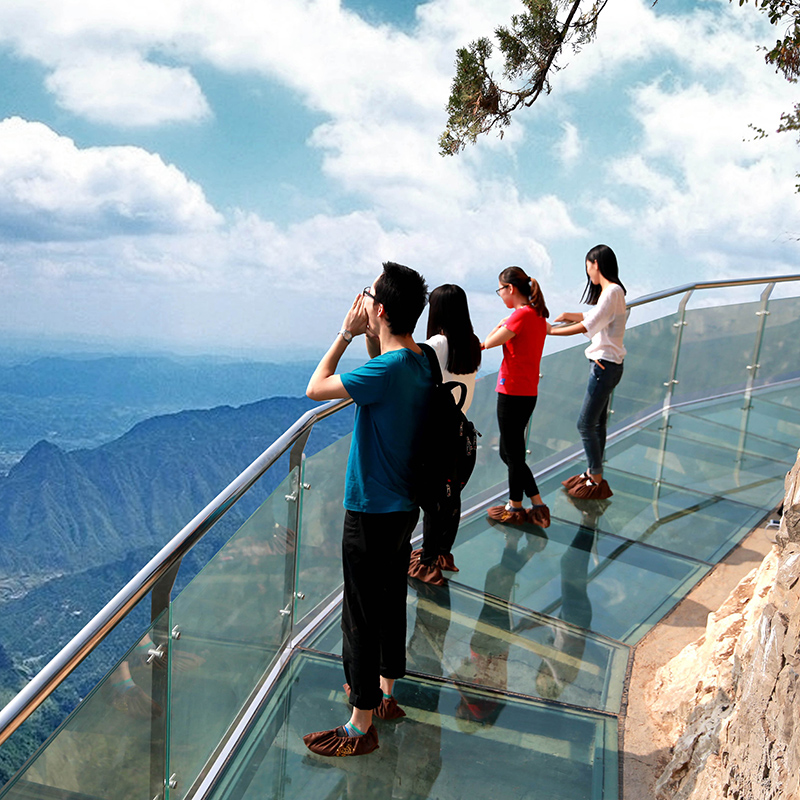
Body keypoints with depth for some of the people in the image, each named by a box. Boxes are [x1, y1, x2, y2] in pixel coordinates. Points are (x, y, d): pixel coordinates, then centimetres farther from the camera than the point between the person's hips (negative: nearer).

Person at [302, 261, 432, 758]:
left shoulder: (386, 370, -26)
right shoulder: (421, 362, 1)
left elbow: (315, 388, -18)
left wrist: (347, 332, -10)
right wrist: (368, 337, 6)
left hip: (371, 513, -9)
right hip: (404, 507, 9)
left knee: (361, 617, 5)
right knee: (391, 603, 22)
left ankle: (361, 727, 20)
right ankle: (386, 693, 41)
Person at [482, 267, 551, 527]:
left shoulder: (521, 315, -18)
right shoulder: (537, 314, 12)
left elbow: (488, 342, -14)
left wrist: (500, 325, 2)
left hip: (513, 393, -10)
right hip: (528, 391, 10)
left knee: (513, 454, 6)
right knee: (510, 452, 18)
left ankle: (515, 508, 23)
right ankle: (538, 506, 22)